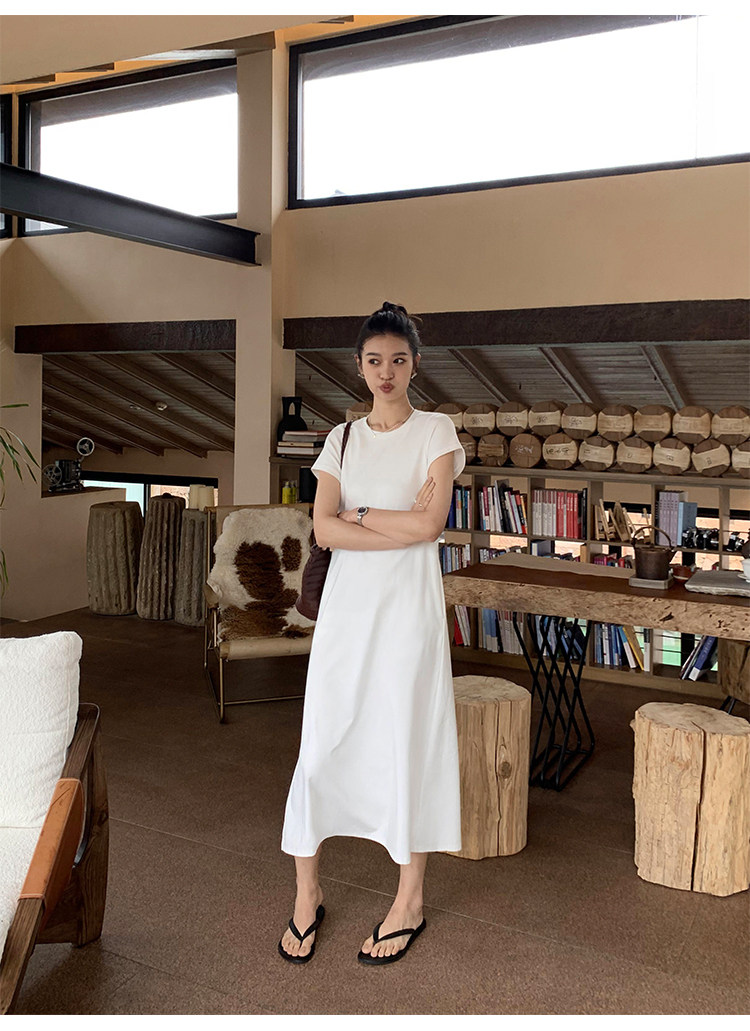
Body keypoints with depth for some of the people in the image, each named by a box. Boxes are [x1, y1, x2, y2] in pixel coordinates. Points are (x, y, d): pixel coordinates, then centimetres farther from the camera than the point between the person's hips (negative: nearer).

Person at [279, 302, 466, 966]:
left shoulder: (436, 432, 1)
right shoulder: (343, 438, 10)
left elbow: (430, 523, -12)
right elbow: (324, 530, -3)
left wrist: (359, 515, -5)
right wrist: (401, 526, -12)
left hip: (408, 605, -3)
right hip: (346, 604, 3)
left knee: (408, 741, 3)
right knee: (323, 741, 4)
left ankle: (410, 899, 19)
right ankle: (307, 892, 20)